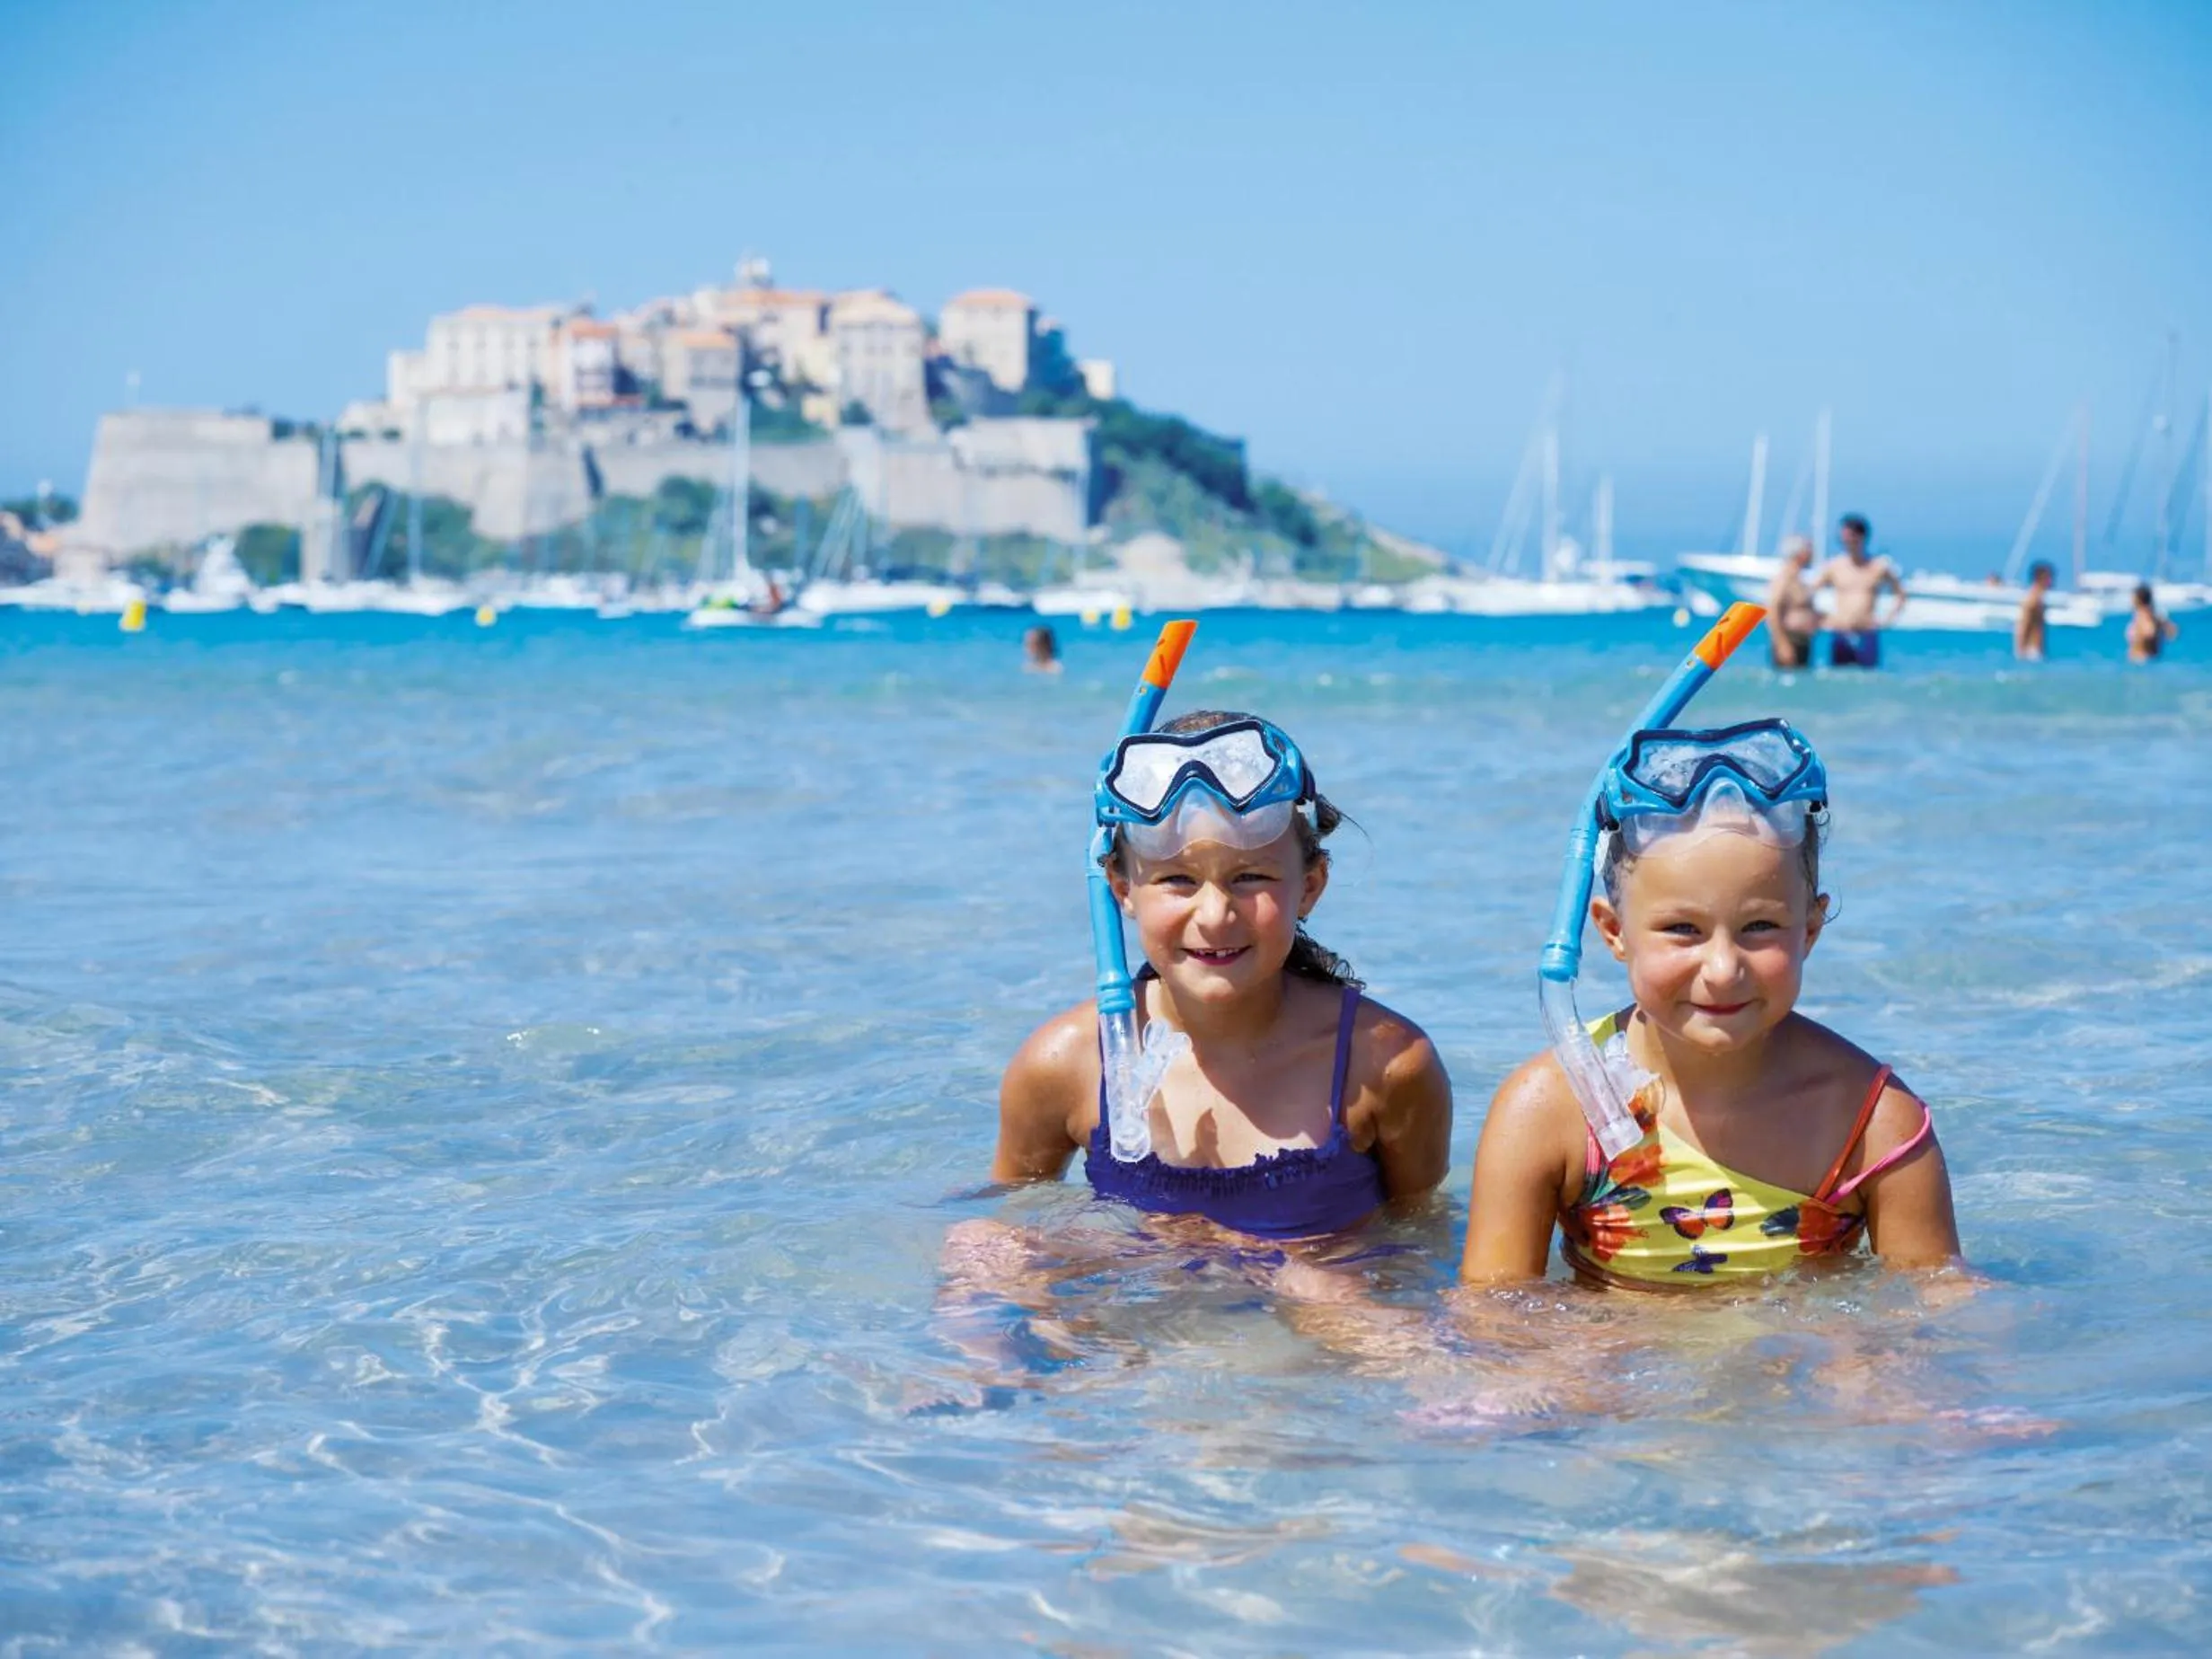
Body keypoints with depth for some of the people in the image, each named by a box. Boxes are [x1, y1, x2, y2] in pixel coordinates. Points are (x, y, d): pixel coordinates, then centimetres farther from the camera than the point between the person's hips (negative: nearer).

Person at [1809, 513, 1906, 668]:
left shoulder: (1880, 568, 2)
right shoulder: (1833, 568, 4)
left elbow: (1901, 595, 14)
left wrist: (1889, 619, 2)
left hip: (1868, 635, -1)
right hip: (1839, 635, 1)